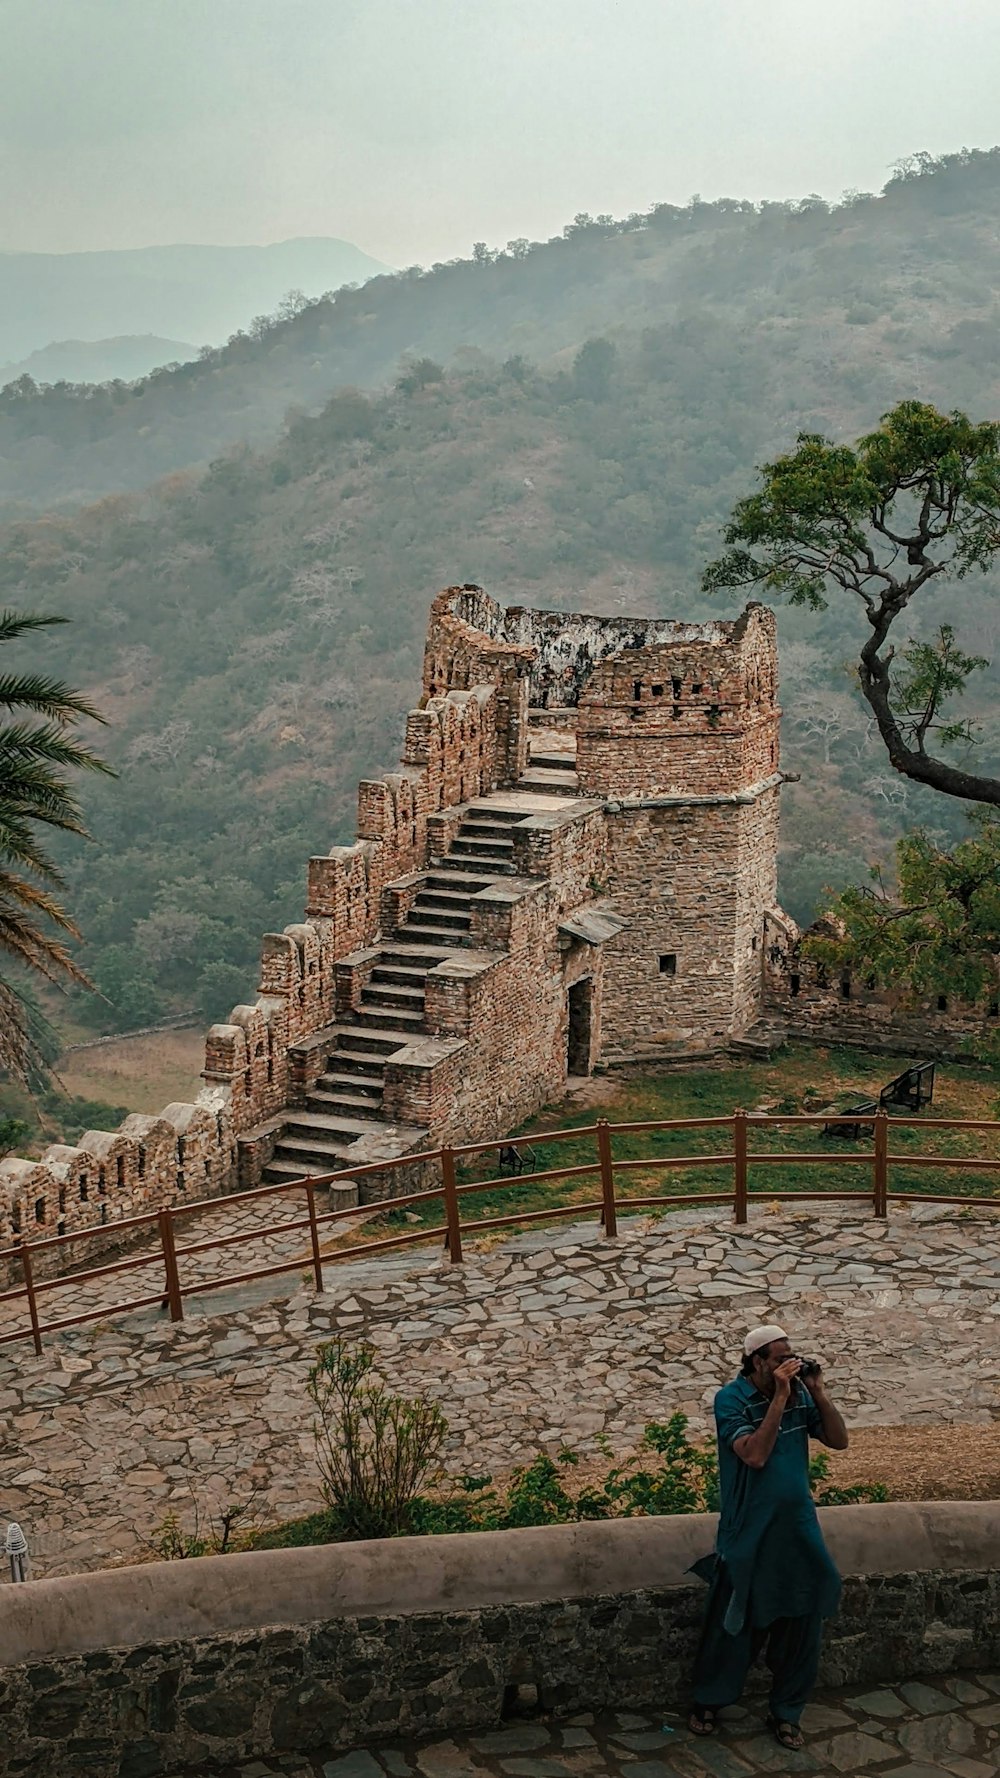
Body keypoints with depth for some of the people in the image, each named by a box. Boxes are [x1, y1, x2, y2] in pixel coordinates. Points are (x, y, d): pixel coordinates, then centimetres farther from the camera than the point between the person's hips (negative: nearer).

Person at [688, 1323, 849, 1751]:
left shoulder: (800, 1393, 0)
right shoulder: (732, 1399, -14)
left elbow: (839, 1441, 1)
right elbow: (755, 1455, -26)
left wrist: (818, 1394, -12)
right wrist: (780, 1398, -27)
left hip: (798, 1527, 4)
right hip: (749, 1534, -4)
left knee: (801, 1622, 9)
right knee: (734, 1622, 7)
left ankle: (786, 1711, 26)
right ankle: (708, 1701, 28)